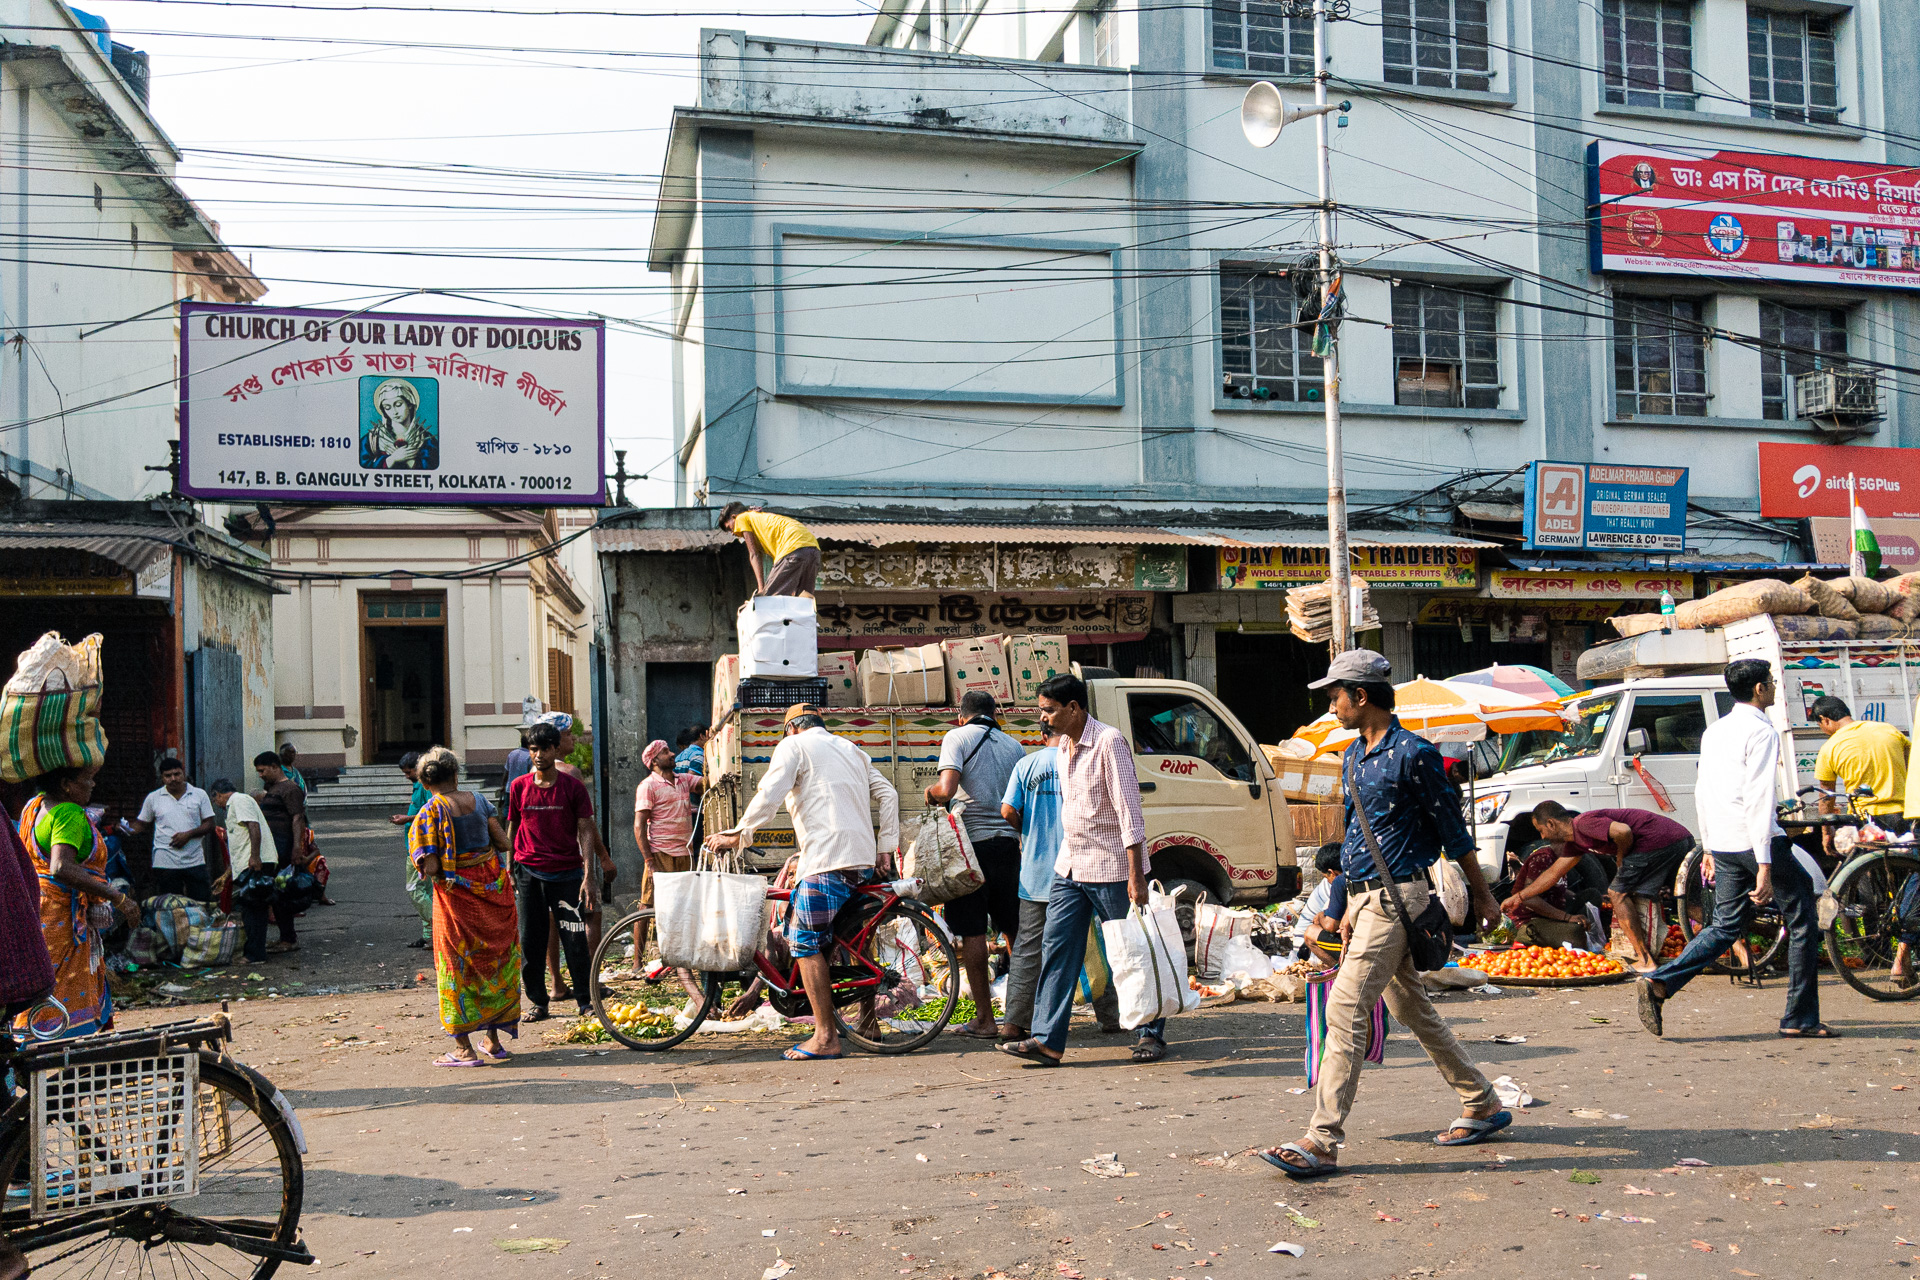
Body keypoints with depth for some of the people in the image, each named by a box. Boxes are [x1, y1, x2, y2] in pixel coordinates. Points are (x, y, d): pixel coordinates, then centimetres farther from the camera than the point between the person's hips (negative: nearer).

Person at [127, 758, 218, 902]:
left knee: (203, 904, -1)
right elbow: (142, 824, 14)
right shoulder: (153, 798, 8)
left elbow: (210, 823, 4)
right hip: (165, 862, 0)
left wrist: (188, 834, -11)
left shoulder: (199, 795, 5)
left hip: (195, 861, 0)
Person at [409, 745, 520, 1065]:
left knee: (458, 966, 7)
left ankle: (464, 1048, 8)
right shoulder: (477, 799, 0)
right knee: (495, 957, 15)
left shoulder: (430, 811, -12)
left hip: (457, 893, -4)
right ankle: (494, 1039, 22)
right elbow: (503, 842, 2)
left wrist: (430, 869, 4)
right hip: (493, 885, 4)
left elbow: (430, 867, -18)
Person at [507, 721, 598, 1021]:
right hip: (529, 872, 2)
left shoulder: (573, 787, -2)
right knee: (530, 942, 5)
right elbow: (512, 829, 13)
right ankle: (539, 1003, 17)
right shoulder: (519, 787, 4)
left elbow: (585, 831, -2)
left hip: (567, 873, -2)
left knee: (575, 941, -2)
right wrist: (508, 872, 10)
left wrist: (589, 875, -10)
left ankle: (584, 1001, 12)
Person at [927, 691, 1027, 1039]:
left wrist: (929, 792, 3)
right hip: (1009, 842, 5)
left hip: (974, 842, -5)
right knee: (1016, 930, 12)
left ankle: (984, 1019, 2)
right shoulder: (1014, 745, 13)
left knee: (972, 932, 1)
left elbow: (946, 790, -17)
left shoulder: (958, 737, -2)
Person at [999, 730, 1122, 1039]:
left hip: (1036, 872, 1)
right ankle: (1110, 1018, 16)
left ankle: (1014, 1023, 4)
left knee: (1027, 949, 6)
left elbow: (1008, 811, -5)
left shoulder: (1026, 764, 2)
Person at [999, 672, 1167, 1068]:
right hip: (1069, 866, 8)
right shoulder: (1064, 746, 9)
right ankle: (1047, 1040, 3)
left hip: (1111, 868, -8)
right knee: (1057, 949, 2)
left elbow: (1129, 809, -19)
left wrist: (1136, 876, -22)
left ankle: (1152, 1033, 18)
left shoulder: (1108, 742, -16)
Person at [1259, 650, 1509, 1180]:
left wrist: (1483, 897, 0)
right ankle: (1482, 1105, 31)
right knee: (1411, 1008, 17)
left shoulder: (1414, 754, -12)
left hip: (1397, 896, -9)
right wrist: (1350, 911, 21)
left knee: (1345, 1008, -14)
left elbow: (1453, 831, -6)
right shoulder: (1353, 758, 15)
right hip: (1365, 897, 9)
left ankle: (1323, 1140, -13)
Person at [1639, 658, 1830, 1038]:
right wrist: (1765, 866, -21)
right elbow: (1758, 798, -19)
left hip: (1723, 846, 8)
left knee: (1725, 927, 10)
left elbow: (1702, 792, 18)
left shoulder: (1714, 731, 15)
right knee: (1802, 921, 6)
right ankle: (1800, 1020, 9)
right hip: (1755, 842, -8)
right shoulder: (1762, 731, -11)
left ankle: (1660, 983, -6)